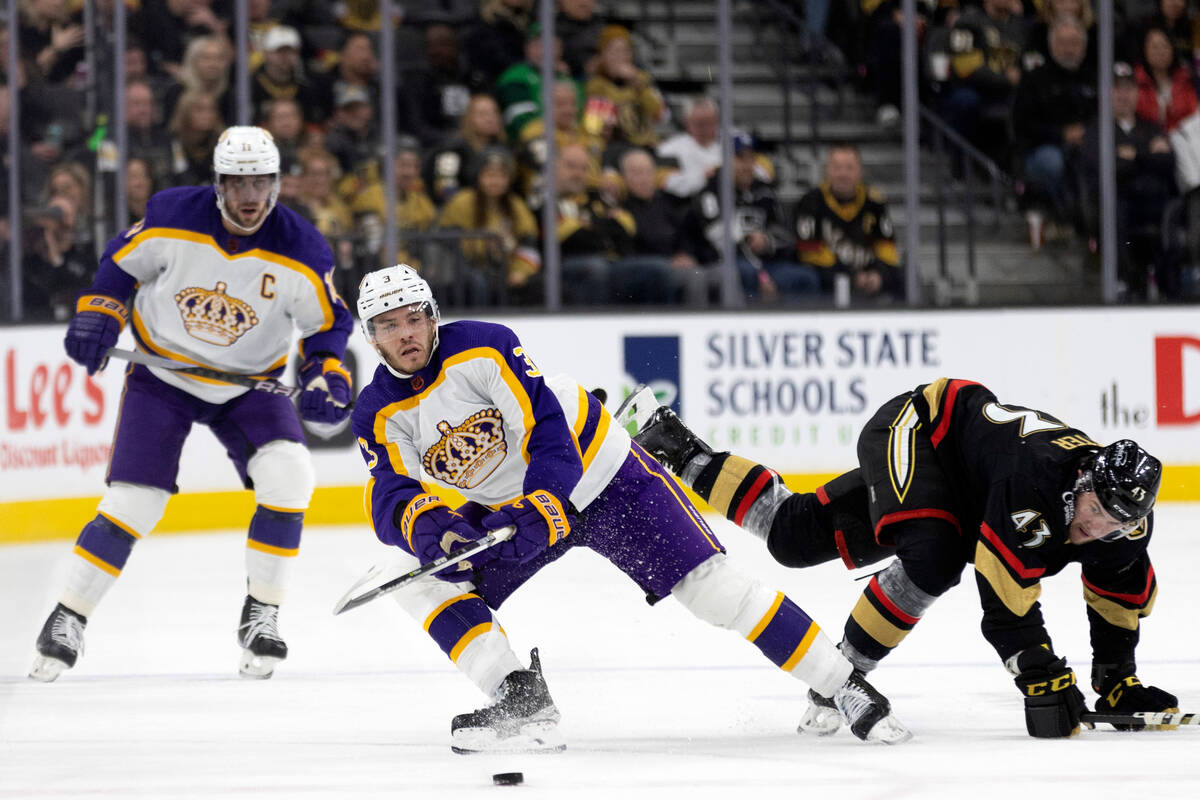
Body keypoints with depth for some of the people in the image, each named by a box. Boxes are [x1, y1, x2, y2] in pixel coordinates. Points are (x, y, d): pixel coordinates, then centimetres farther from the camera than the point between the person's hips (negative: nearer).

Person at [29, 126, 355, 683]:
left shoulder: (301, 253, -18)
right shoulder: (171, 217, -18)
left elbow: (327, 324, -4)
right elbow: (123, 263, 1)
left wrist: (326, 376, -20)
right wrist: (98, 314, -10)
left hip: (251, 384, 1)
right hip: (163, 374, -1)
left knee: (286, 473, -22)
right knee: (133, 501, -11)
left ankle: (260, 616, -8)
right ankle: (67, 619, 3)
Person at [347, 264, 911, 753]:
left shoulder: (483, 347, -24)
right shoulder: (378, 415, -10)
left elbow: (552, 432, -27)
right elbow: (390, 495, -21)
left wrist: (538, 509, -41)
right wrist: (424, 523, -45)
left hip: (596, 473, -5)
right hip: (503, 511, 6)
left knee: (708, 585, -14)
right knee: (419, 578, -14)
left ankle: (847, 687, -8)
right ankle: (522, 701, -17)